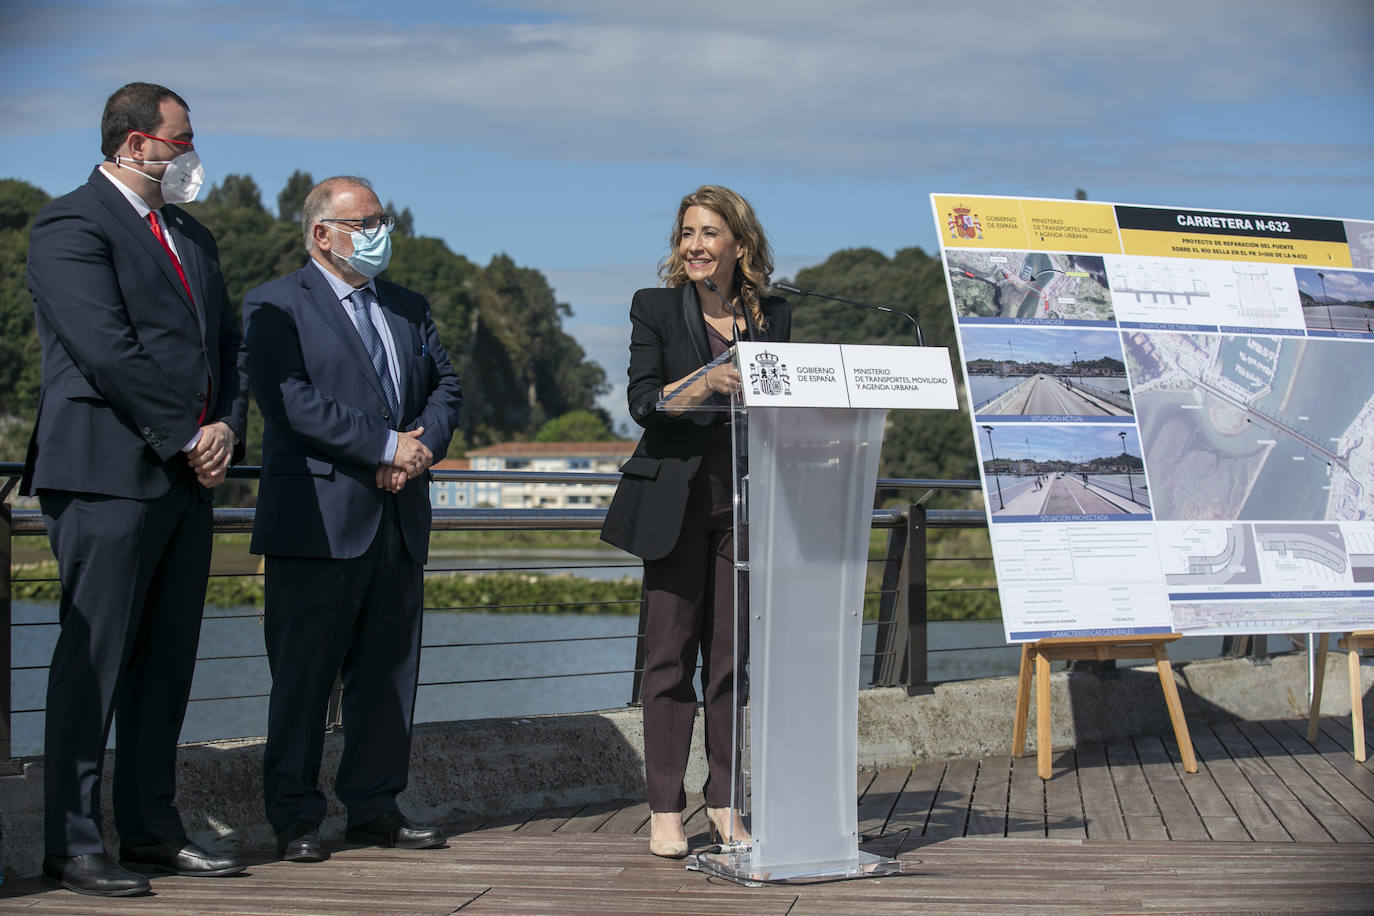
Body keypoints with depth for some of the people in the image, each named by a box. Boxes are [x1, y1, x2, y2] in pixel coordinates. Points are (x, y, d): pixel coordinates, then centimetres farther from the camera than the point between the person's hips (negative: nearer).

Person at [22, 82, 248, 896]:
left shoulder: (193, 238, 20)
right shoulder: (71, 227, -8)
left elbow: (227, 342, 19)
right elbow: (108, 351, -17)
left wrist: (228, 427, 1)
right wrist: (188, 437, -13)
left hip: (187, 476, 8)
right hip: (108, 476, -8)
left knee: (167, 662, 11)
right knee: (93, 661, -5)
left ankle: (153, 830, 18)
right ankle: (73, 845, 0)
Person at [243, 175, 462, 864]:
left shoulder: (408, 308, 19)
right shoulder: (276, 307, -3)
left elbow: (445, 386, 15)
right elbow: (291, 400, -16)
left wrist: (425, 447, -6)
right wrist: (388, 446, -16)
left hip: (399, 519, 6)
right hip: (319, 519, -6)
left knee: (389, 670, 9)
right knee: (304, 672, -2)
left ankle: (374, 807, 17)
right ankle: (295, 818, 5)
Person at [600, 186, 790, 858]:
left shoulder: (772, 316, 10)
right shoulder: (655, 309, 4)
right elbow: (643, 400, -8)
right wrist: (708, 382, -24)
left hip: (745, 502, 2)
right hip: (675, 500, -2)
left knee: (732, 654, 4)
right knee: (670, 653, -1)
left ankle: (724, 802, 11)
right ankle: (665, 808, 3)